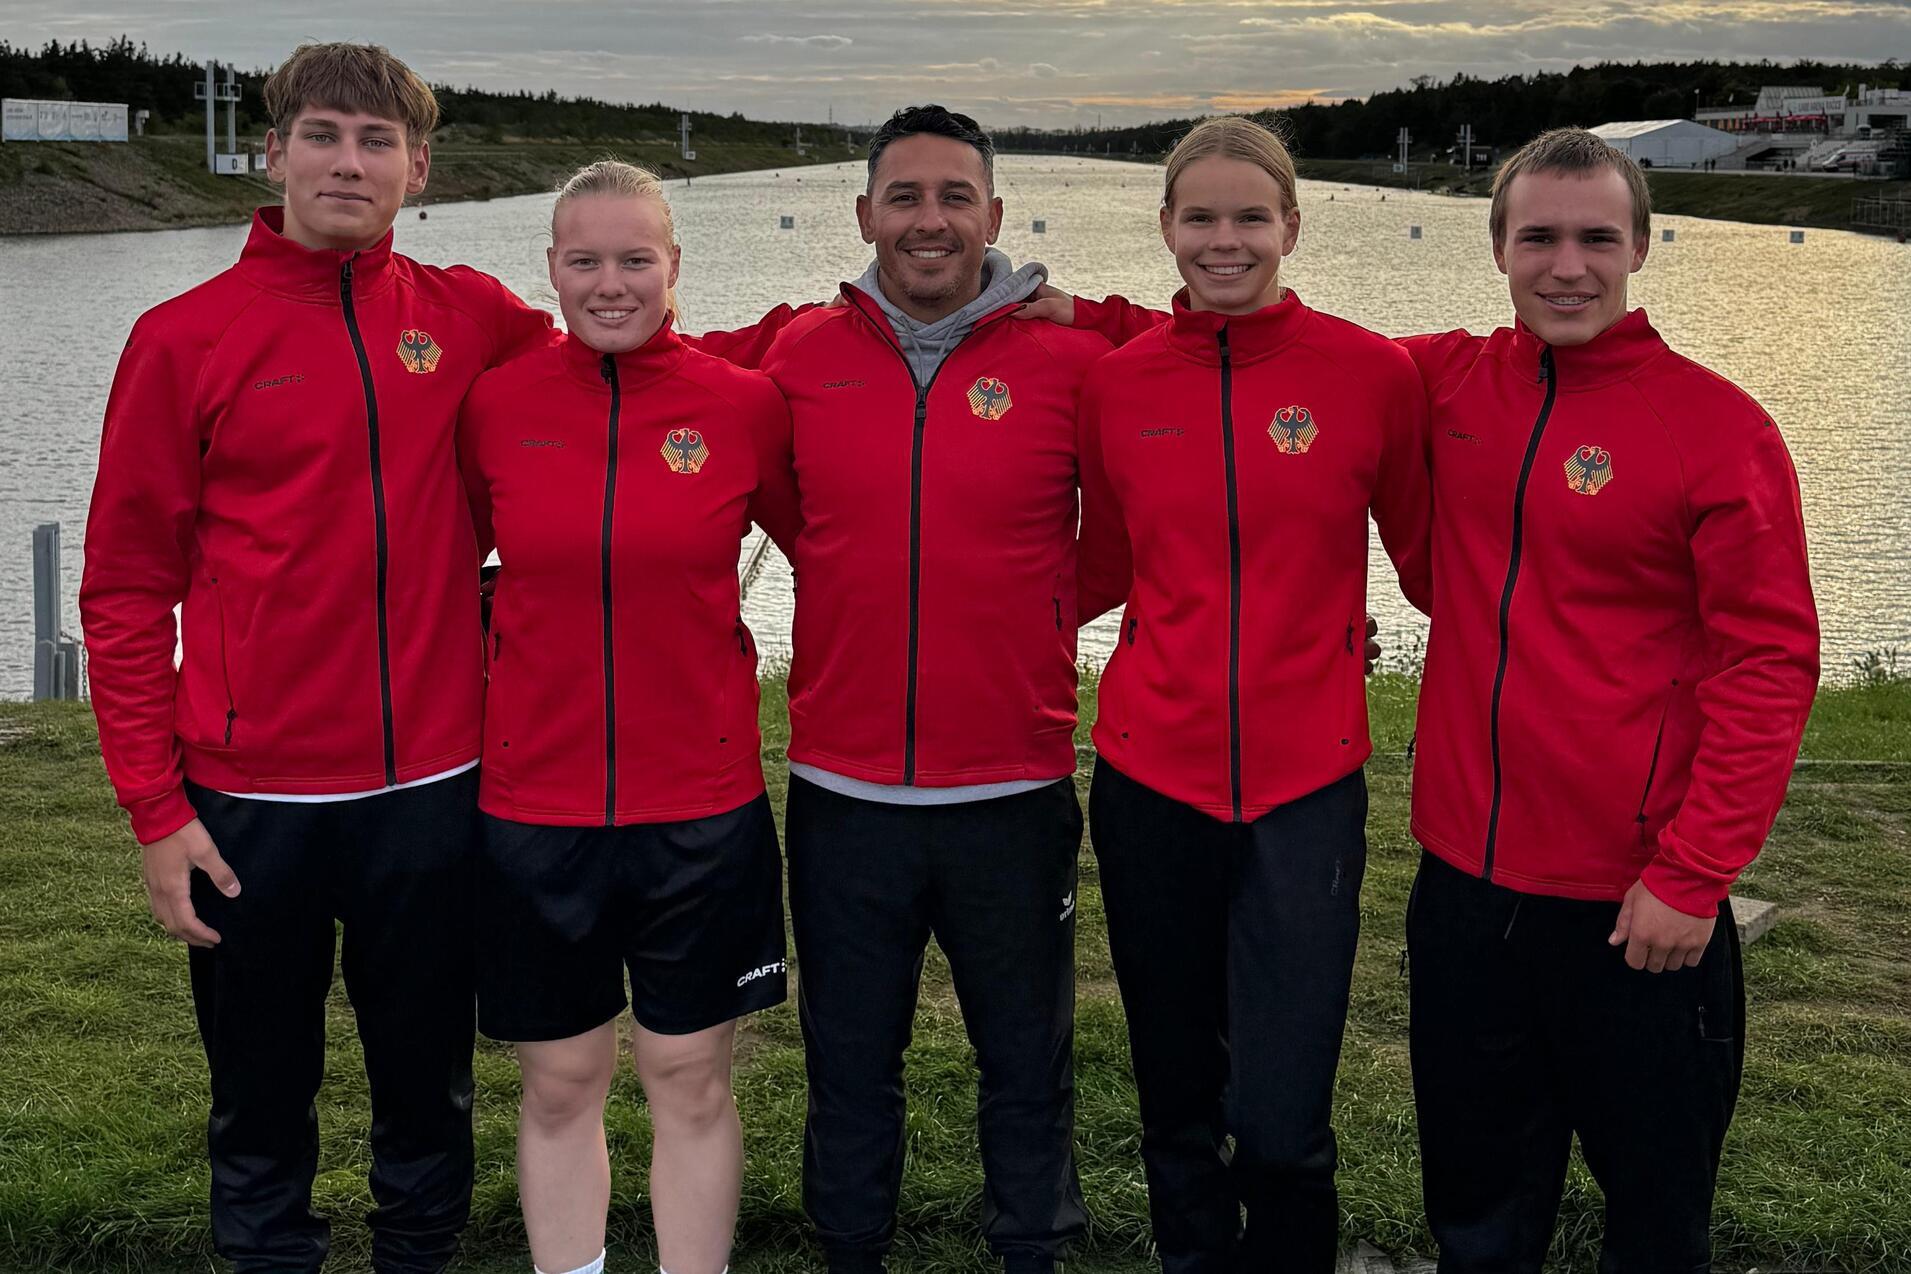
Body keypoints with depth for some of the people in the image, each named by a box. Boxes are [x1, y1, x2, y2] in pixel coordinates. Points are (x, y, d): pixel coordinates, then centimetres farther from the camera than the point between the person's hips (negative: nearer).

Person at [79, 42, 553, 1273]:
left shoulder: (474, 319, 2)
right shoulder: (186, 339, -3)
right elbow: (126, 590, -2)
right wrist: (156, 805, -7)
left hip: (435, 786, 2)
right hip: (253, 798, -2)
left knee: (430, 1093, 16)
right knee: (263, 1105, 13)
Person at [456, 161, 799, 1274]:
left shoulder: (746, 406, -4)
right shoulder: (496, 406, -2)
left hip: (703, 804, -1)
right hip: (535, 801, 1)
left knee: (693, 1082, 10)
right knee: (560, 1085, 12)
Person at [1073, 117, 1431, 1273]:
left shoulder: (1374, 372, -5)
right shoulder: (1117, 381, 1)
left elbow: (1427, 557, 4)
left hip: (1306, 785, -2)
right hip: (1150, 776, 2)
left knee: (1281, 1123, -4)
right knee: (1177, 1105, 15)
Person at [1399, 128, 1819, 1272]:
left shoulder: (1720, 426, -10)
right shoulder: (1449, 384, 2)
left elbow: (1771, 665, -11)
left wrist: (1695, 877, -14)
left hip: (1637, 907, -4)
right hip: (1463, 880, 4)